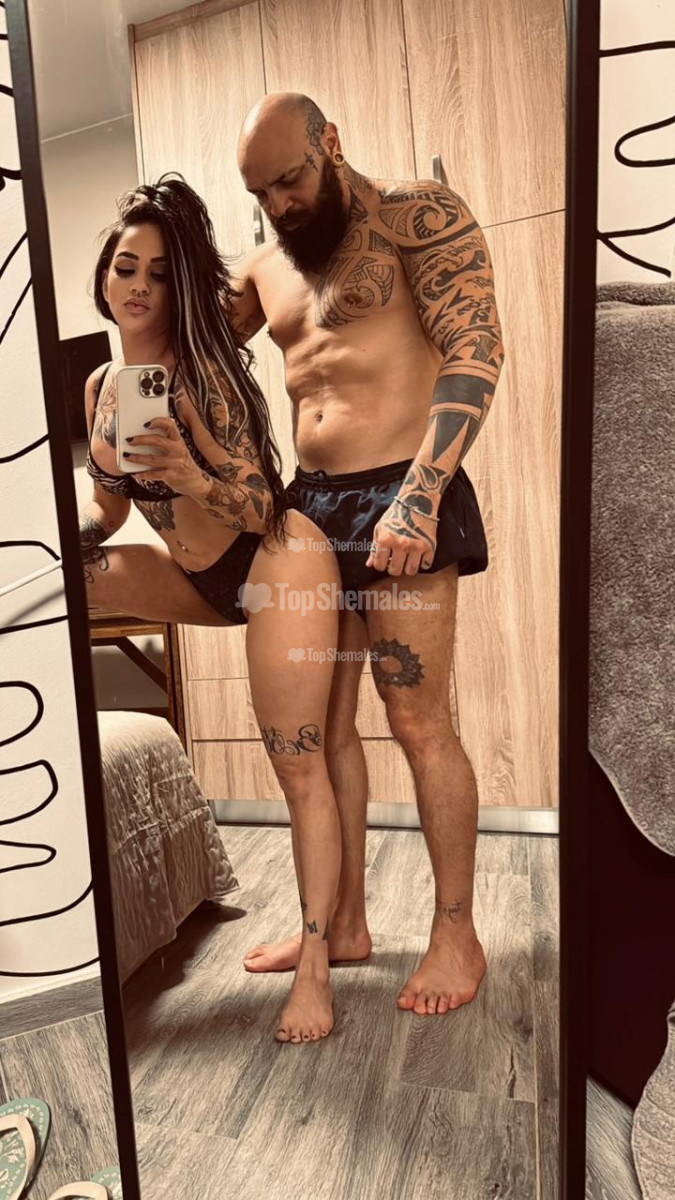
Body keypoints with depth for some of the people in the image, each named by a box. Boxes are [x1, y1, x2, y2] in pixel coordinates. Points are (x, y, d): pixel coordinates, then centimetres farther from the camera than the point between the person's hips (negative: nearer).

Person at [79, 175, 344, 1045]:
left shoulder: (201, 376, -14)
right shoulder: (100, 385, 7)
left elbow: (260, 508, -16)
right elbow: (108, 511, 15)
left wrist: (194, 478, -34)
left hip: (275, 570, -7)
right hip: (201, 579, 8)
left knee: (299, 769, -8)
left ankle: (315, 967, 8)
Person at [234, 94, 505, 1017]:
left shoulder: (419, 217, 1)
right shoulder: (265, 266, 21)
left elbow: (476, 350, -12)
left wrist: (419, 497, -24)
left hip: (399, 500, -6)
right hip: (309, 503, 7)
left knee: (418, 720, -4)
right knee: (322, 723, 8)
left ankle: (456, 931, 17)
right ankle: (344, 923, 25)